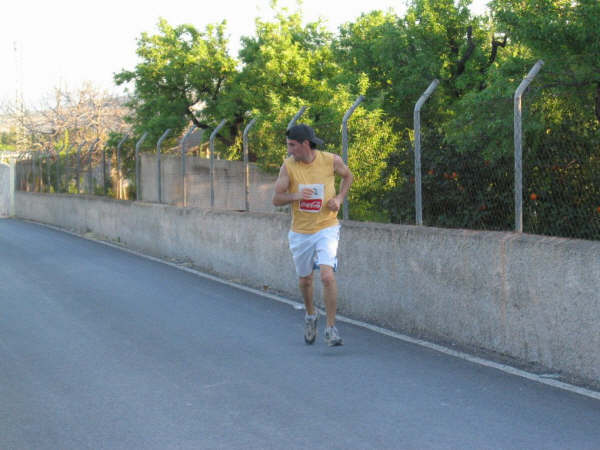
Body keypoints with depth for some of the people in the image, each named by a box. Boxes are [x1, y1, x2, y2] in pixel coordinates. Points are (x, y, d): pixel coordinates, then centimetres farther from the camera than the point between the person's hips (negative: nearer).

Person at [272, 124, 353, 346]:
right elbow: (276, 199, -6)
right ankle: (310, 315, 44)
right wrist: (296, 196, -26)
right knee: (305, 280, 15)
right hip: (300, 233, 2)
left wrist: (339, 198, -4)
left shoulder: (331, 160, -8)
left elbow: (347, 176, 13)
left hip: (326, 229, -2)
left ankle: (331, 328, -8)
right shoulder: (288, 165, -7)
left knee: (327, 276, -19)